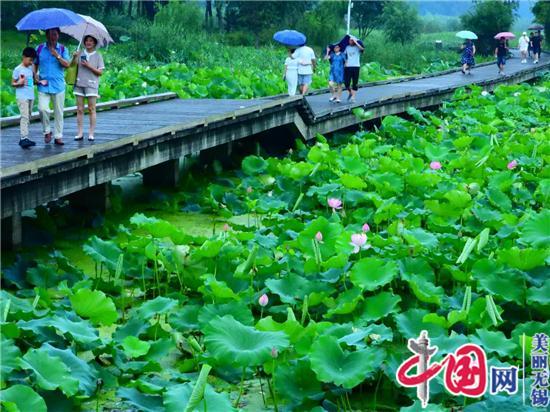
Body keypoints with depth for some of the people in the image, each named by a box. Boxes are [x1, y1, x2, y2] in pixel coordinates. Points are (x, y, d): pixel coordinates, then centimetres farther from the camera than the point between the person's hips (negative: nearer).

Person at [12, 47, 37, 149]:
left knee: (28, 118, 9)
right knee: (24, 117, -16)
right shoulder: (17, 69, -7)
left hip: (31, 97, 7)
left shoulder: (30, 68, 11)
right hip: (22, 97, -7)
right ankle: (24, 138, -21)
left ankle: (23, 138, 14)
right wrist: (19, 83, -22)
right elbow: (12, 83, -4)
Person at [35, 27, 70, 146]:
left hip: (58, 85, 0)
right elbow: (35, 64, 13)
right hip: (43, 85, 0)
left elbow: (67, 64, -6)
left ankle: (58, 136, 12)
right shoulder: (39, 48, 7)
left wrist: (57, 55, -17)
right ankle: (47, 131, 6)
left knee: (59, 112, 3)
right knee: (42, 108, -16)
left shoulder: (63, 49, 5)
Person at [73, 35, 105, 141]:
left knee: (91, 109, -2)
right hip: (79, 84, 2)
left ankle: (91, 133, 1)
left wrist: (88, 66, -11)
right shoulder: (80, 54, 10)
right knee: (79, 110, 1)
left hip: (91, 85, -2)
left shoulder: (97, 56, 5)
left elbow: (100, 72, 0)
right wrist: (74, 58, -9)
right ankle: (80, 133, 4)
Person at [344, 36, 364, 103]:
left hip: (356, 66, -3)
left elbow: (362, 49, -20)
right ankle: (350, 93, 25)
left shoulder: (357, 47, 1)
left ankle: (353, 97, 5)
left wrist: (355, 42, -16)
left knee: (355, 83, -1)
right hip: (348, 67, 3)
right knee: (346, 82, -1)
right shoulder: (347, 47, 12)